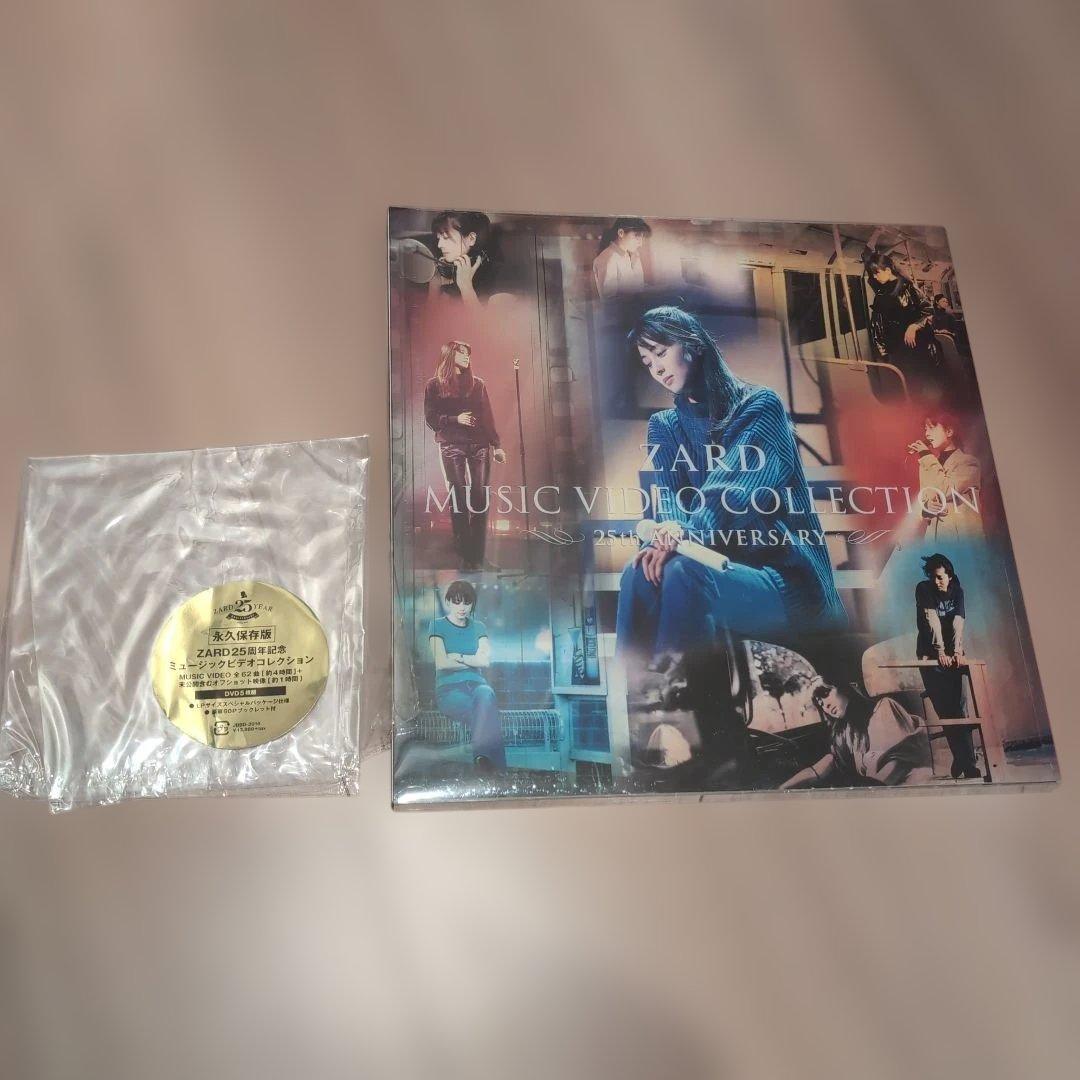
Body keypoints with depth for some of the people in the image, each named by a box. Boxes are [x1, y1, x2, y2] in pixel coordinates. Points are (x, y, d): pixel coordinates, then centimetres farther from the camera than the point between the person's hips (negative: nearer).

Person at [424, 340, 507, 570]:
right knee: (458, 499, -4)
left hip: (479, 445, 2)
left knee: (480, 498, -5)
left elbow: (488, 417, 14)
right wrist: (455, 419, -11)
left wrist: (496, 445, 8)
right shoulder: (435, 385, 8)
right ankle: (463, 556, 0)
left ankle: (477, 557, -3)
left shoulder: (477, 383, 16)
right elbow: (430, 418, 3)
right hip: (451, 446, -2)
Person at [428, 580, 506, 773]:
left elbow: (486, 661, 3)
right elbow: (441, 663, -7)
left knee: (485, 694, -38)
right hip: (449, 687, -3)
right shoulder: (438, 626, 7)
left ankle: (483, 757, -50)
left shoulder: (478, 628, 18)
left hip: (475, 683, 3)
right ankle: (490, 760, -42)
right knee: (485, 711, -37)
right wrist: (473, 660, 1)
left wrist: (459, 657, -5)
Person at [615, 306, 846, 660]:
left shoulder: (761, 405, 0)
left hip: (785, 575, -4)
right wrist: (671, 530, -27)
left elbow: (737, 487, -17)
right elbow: (666, 496, -2)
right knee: (642, 571, -29)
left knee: (685, 573, -35)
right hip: (715, 565, 4)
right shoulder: (664, 425, 15)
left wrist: (687, 532, -36)